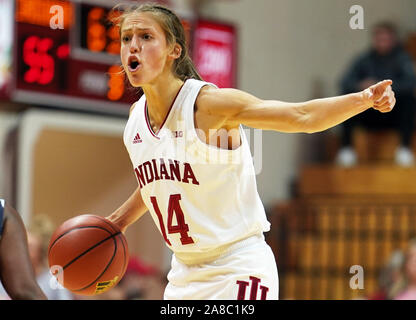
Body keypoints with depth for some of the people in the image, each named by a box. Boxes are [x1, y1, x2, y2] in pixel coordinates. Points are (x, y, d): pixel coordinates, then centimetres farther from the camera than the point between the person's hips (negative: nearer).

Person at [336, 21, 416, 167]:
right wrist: (361, 86, -36)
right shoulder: (364, 60, 1)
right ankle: (346, 147, -21)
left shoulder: (402, 59, -3)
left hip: (394, 117, -1)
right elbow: (345, 82, -13)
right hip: (370, 117, 1)